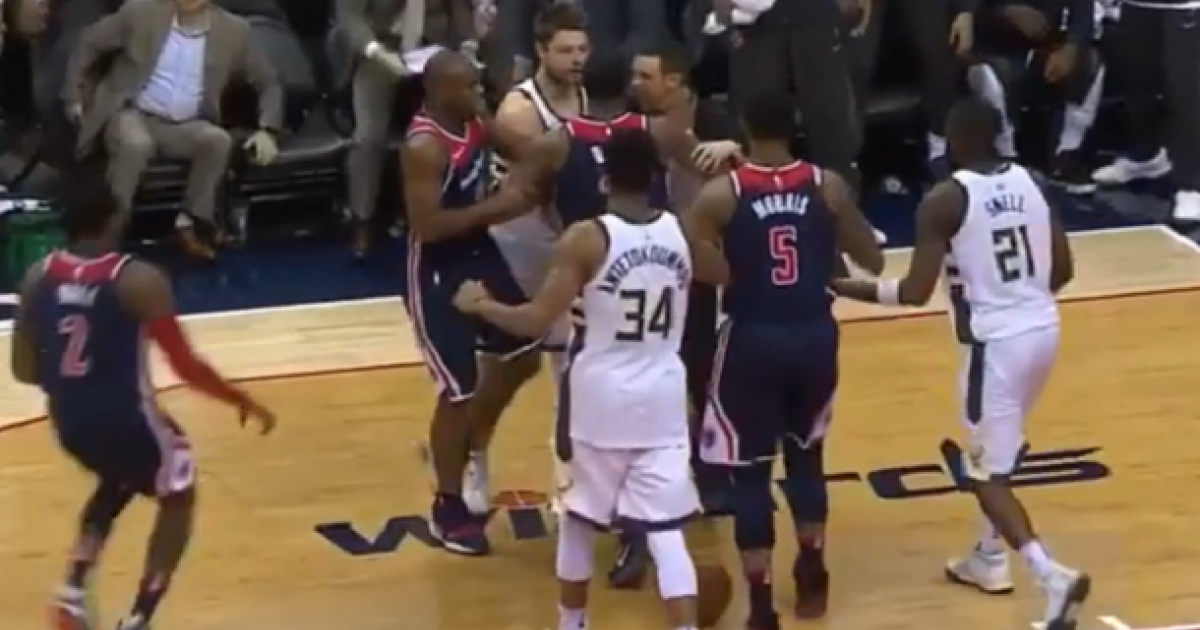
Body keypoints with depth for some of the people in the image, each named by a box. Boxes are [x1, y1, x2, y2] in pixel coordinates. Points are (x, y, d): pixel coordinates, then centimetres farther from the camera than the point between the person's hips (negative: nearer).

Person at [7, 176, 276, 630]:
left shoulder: (38, 277, -2)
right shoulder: (140, 281, -16)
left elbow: (24, 370, 4)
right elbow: (186, 366, -13)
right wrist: (245, 403, 1)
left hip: (69, 421, 5)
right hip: (125, 417, -5)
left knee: (117, 482, 35)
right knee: (177, 499, 21)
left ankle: (73, 593, 21)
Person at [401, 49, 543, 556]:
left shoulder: (474, 123, -1)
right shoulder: (424, 147, -26)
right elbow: (427, 226, -30)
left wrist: (518, 191, -2)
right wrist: (497, 206, -27)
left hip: (479, 253, 9)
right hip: (437, 273, -9)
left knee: (521, 356, 18)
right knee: (459, 391, -3)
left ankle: (463, 448, 38)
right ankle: (449, 508, 14)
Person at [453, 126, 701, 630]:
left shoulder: (585, 239, -15)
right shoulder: (683, 234, -1)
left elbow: (536, 322, -16)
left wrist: (479, 304, 0)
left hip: (601, 400, -3)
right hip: (663, 399, 3)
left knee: (579, 519, 18)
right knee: (665, 532, 2)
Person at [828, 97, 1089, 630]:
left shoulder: (944, 200, -13)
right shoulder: (1030, 182, 5)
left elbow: (916, 293, -16)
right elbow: (1062, 271, 8)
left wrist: (843, 287, -4)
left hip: (996, 342, -7)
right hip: (1043, 329, 7)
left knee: (988, 473, 1)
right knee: (1000, 451, 28)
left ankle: (1053, 577, -15)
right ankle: (988, 558, 39)